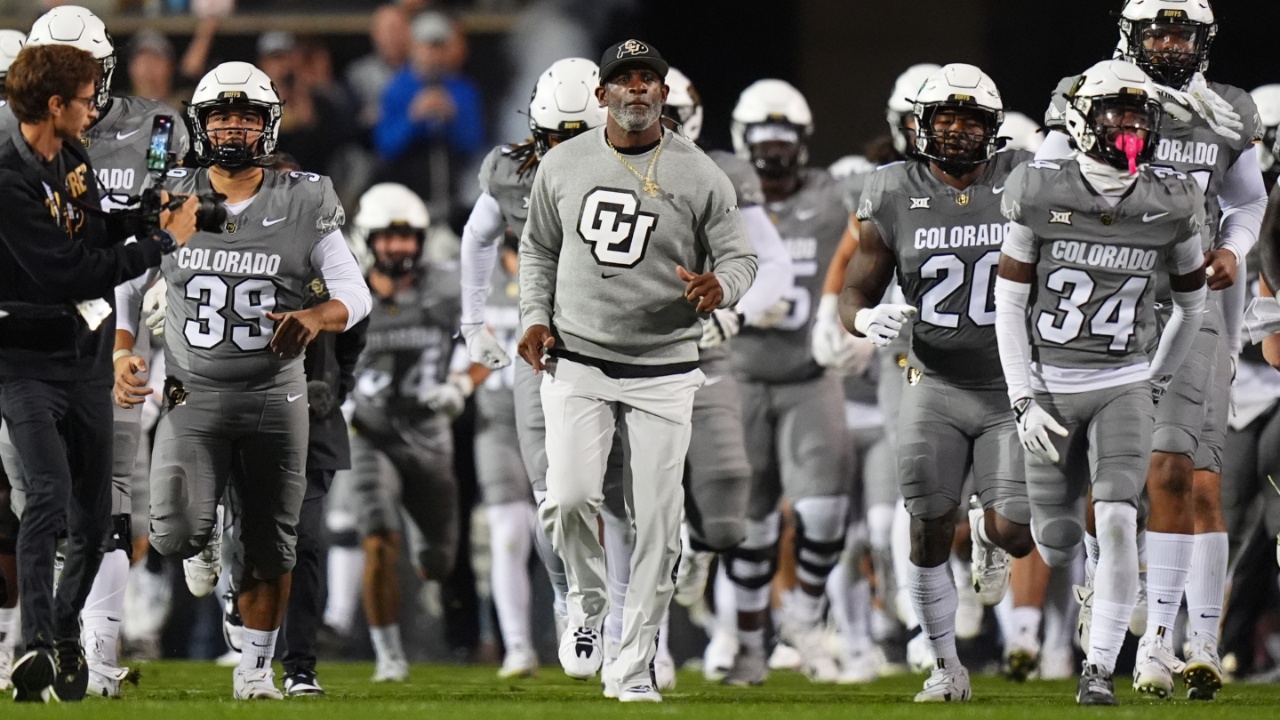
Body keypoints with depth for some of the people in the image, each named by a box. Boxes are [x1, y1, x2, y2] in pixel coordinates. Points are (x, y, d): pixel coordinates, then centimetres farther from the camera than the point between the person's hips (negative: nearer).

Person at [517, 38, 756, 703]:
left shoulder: (698, 175, -2)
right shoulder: (563, 165, 5)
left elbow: (739, 257, 1)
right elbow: (539, 249, 17)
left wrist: (719, 286, -22)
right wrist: (535, 317, 2)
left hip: (664, 369, -1)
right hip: (577, 361, 1)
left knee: (657, 519, -2)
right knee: (569, 497, -16)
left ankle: (635, 665, 10)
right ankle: (586, 604, 14)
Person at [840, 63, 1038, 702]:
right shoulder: (894, 196, -1)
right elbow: (854, 295, 5)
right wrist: (867, 319, -18)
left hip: (1013, 387, -1)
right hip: (936, 386, 1)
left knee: (1015, 535, -10)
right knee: (928, 534, -1)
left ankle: (988, 529, 29)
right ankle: (947, 667, 17)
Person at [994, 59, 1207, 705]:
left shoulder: (1169, 205, -4)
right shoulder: (1042, 195, -10)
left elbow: (1191, 302, 12)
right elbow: (1008, 305, -5)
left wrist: (1157, 383, 13)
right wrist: (1024, 400, -10)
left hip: (1124, 386, 0)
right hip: (1050, 386, 0)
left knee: (1117, 521, -18)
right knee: (1057, 547, 5)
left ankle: (1100, 669, -13)